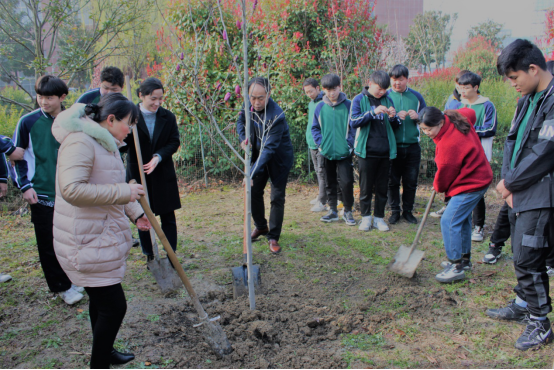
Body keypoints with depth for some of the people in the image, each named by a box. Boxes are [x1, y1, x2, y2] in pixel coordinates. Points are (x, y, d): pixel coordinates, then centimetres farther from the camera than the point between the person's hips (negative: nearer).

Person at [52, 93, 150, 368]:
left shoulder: (105, 143, 13)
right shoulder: (80, 142, -21)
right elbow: (72, 189, -32)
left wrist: (135, 213, 16)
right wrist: (123, 192, -29)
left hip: (102, 236, 10)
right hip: (87, 242, -10)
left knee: (102, 300, 23)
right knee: (113, 306, -5)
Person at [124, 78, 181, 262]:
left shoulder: (168, 117, -1)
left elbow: (174, 142, -1)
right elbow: (123, 145, -9)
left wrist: (159, 156, -18)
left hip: (163, 175, 2)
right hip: (138, 175, -1)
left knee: (168, 217, 9)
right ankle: (149, 256, 24)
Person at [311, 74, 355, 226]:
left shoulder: (348, 105, -4)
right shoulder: (320, 107, 3)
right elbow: (315, 128, 11)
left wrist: (350, 143, -9)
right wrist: (320, 143, -1)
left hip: (344, 152, -3)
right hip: (327, 153, 3)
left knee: (346, 181, -10)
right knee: (330, 183, 13)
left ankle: (348, 211, 7)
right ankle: (333, 210, 26)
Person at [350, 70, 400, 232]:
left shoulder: (387, 100, 10)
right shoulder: (359, 99, 0)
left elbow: (395, 126, 16)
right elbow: (353, 122, -13)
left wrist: (393, 117, -6)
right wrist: (373, 111, -21)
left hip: (385, 152, 3)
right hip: (367, 151, -3)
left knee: (382, 187, 8)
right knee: (366, 187, 5)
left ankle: (379, 217, 18)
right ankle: (365, 217, 17)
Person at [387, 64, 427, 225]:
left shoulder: (416, 96, 7)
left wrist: (417, 116, -10)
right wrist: (395, 117, -17)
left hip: (412, 146, 2)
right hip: (392, 146, -2)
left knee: (411, 181, 8)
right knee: (393, 181, 4)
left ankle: (408, 211, 21)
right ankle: (395, 211, 17)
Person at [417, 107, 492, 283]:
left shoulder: (449, 144, -30)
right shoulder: (455, 119, -4)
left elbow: (445, 171, -16)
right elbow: (470, 112, 20)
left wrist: (439, 187, 6)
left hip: (471, 184, -11)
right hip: (478, 175, 11)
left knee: (449, 221, -12)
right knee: (462, 219, 19)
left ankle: (457, 267, -6)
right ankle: (465, 259, 32)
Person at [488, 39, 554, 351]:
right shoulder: (528, 99, 12)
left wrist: (510, 182, -10)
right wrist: (508, 181, -1)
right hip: (520, 194, 9)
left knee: (528, 260, -3)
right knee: (523, 257, 20)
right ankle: (523, 306, 37)